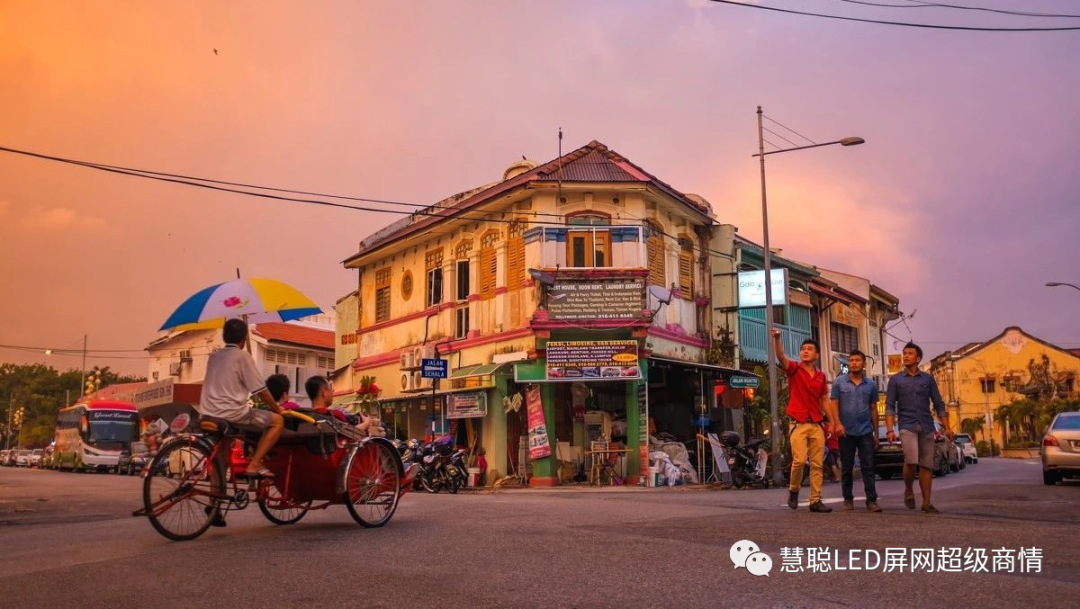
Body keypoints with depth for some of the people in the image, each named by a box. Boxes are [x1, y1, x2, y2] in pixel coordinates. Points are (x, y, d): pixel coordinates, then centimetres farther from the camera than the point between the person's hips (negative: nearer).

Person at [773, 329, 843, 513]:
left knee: (817, 464, 3)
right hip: (798, 424, -4)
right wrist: (777, 339, -37)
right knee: (799, 460, -16)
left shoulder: (821, 376, 13)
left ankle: (815, 501, 8)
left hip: (817, 425, 4)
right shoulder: (794, 369, 0)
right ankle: (793, 490, 10)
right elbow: (781, 357, -20)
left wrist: (837, 422, 11)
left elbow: (825, 401, 16)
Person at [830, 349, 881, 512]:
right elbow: (834, 406, -1)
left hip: (866, 432, 1)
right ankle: (848, 499, 16)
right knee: (847, 467, 7)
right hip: (846, 432, -1)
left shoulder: (870, 385, 9)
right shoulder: (839, 382, 3)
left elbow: (873, 409, 12)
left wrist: (876, 432, 11)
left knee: (868, 467, -3)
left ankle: (871, 500, -1)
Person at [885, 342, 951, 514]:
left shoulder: (928, 379, 9)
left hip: (927, 427, 2)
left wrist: (946, 427, 3)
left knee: (927, 465, 3)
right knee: (911, 461, -19)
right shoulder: (896, 380, 4)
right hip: (907, 426, -2)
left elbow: (939, 404, 11)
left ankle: (926, 502, 11)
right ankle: (908, 491, 5)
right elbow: (890, 406, 0)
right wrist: (890, 430, -10)